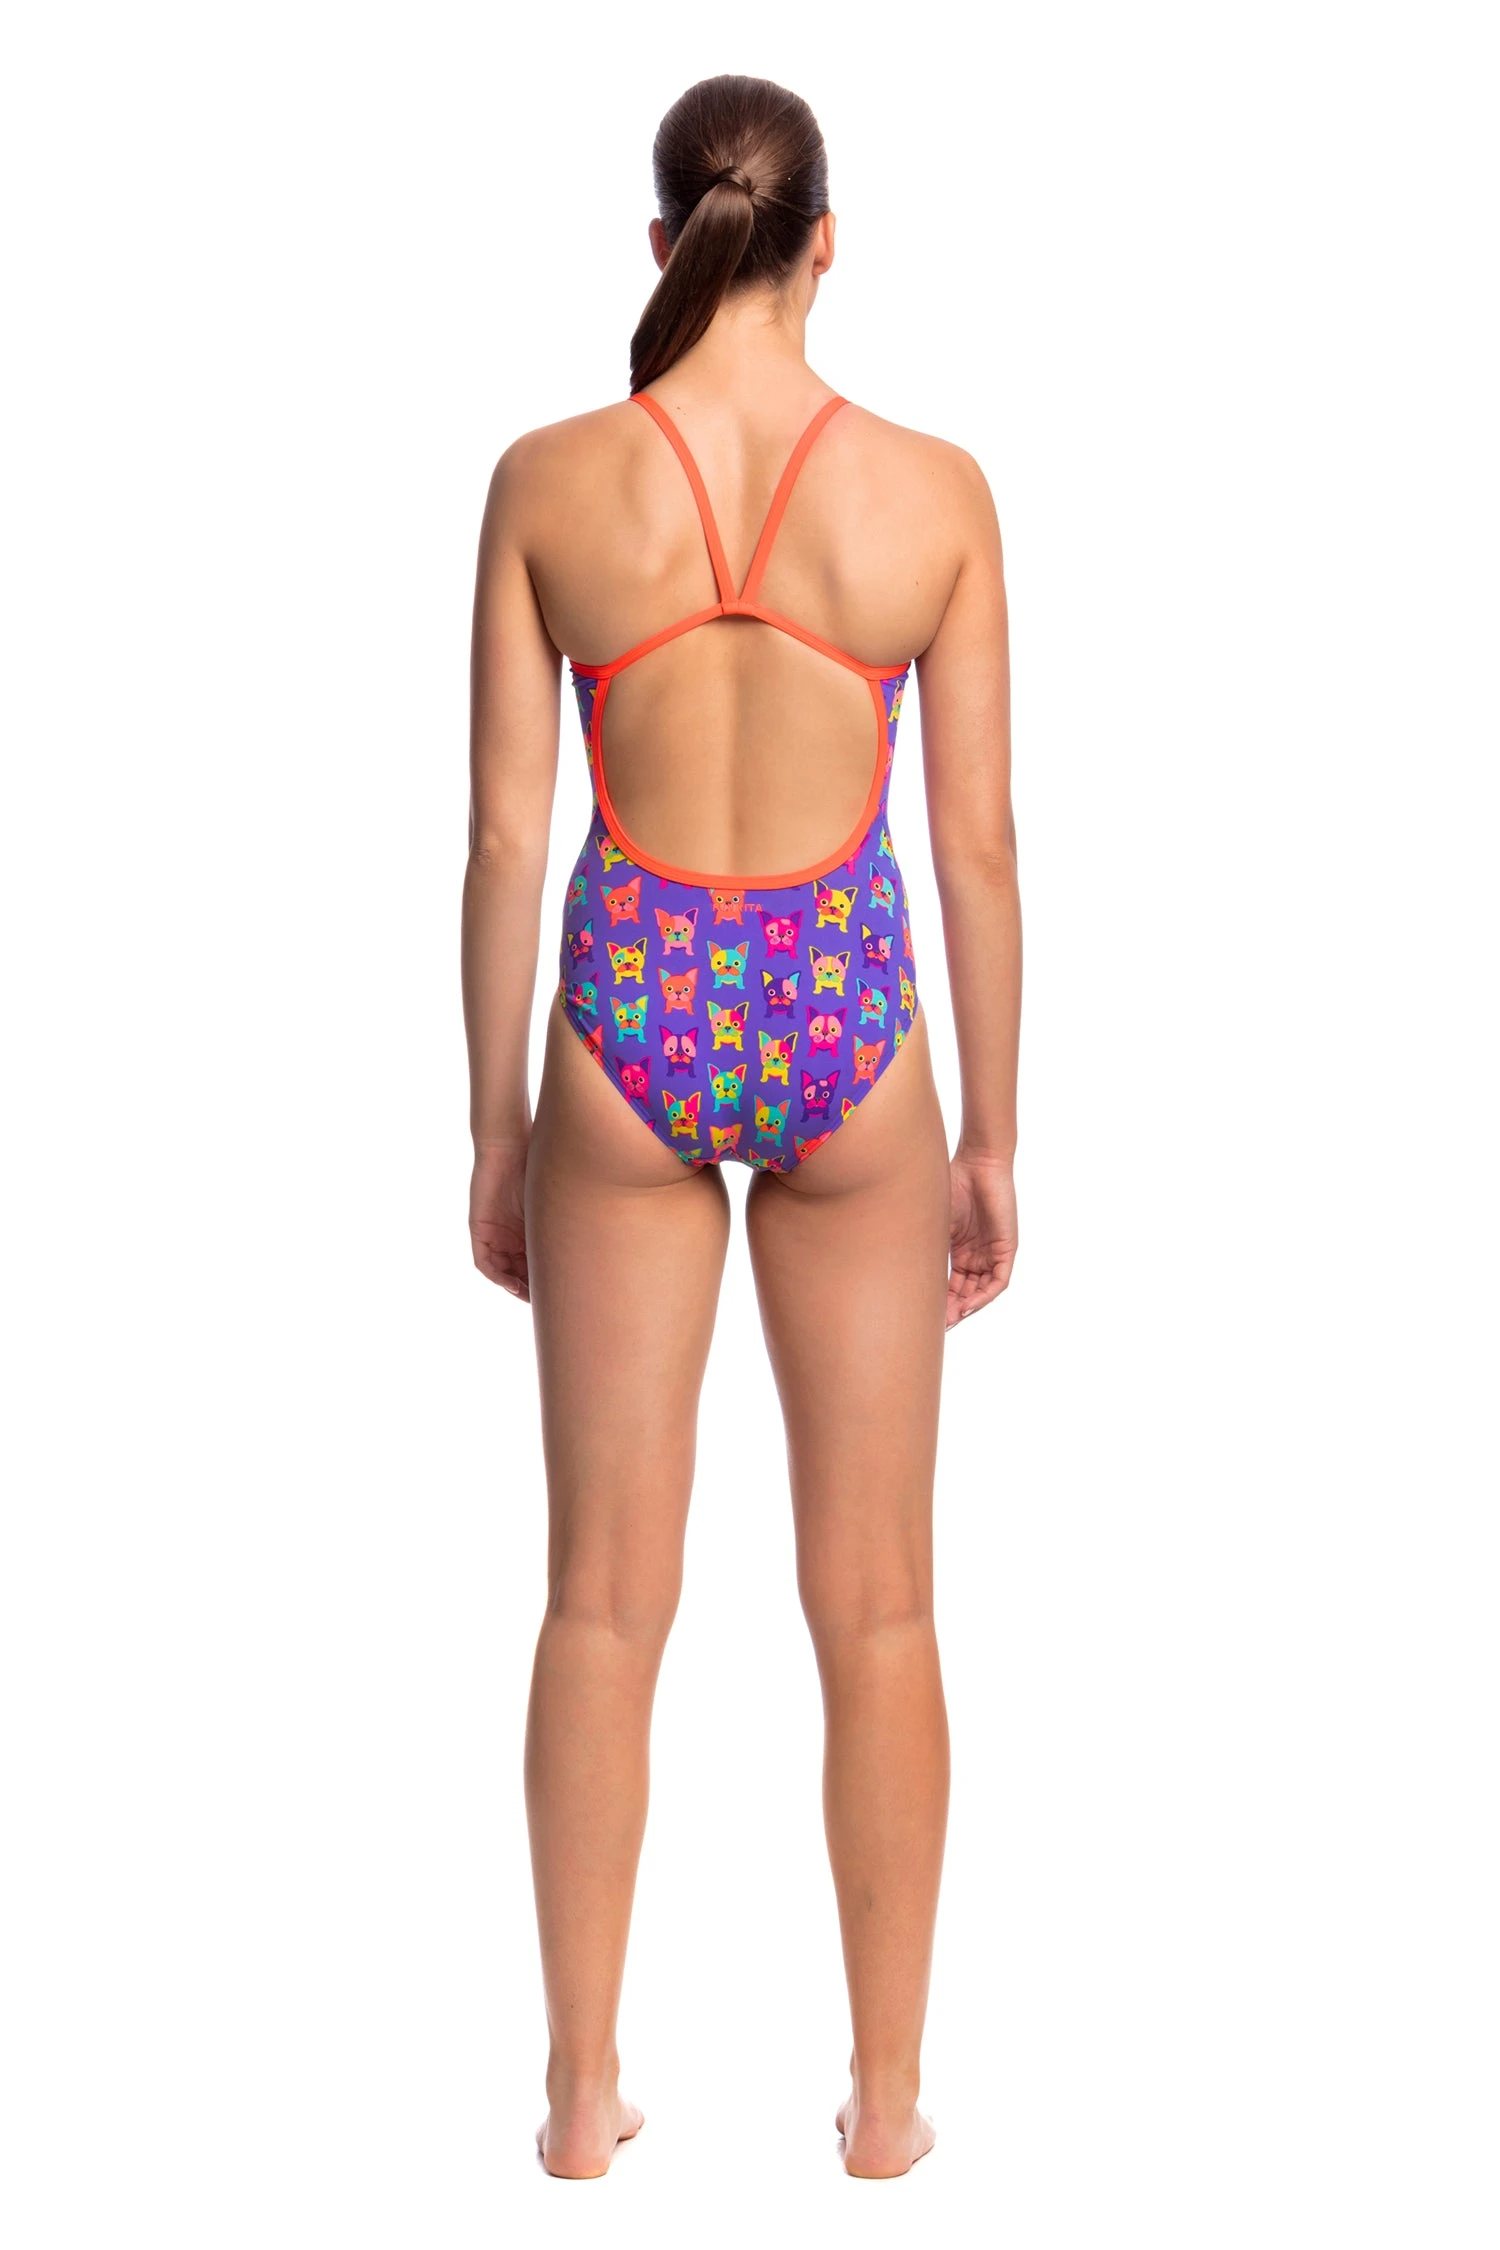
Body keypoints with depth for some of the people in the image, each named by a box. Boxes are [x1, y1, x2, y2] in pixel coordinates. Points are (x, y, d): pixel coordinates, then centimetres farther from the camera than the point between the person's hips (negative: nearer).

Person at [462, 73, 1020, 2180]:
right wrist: (993, 1140, 6)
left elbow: (507, 833, -4)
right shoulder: (934, 487, -8)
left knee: (608, 1598, 11)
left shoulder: (548, 476, -7)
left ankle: (588, 2087, 17)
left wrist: (496, 1132, 6)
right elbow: (978, 844, -4)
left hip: (630, 1023, 1)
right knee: (873, 1606, 11)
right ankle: (887, 2093, 19)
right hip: (841, 1029, 0)